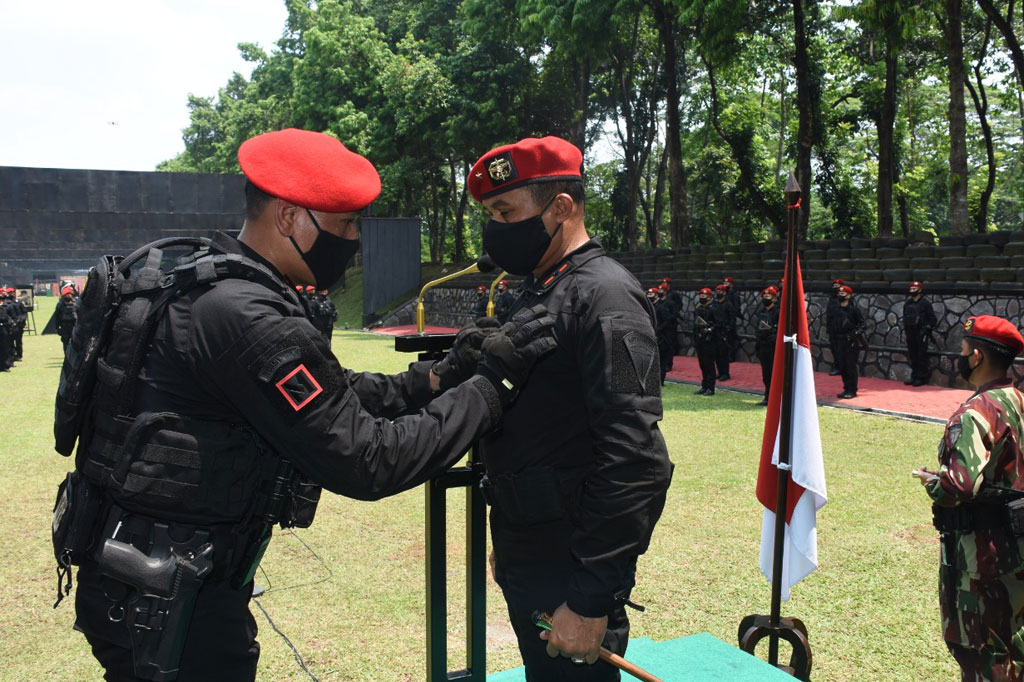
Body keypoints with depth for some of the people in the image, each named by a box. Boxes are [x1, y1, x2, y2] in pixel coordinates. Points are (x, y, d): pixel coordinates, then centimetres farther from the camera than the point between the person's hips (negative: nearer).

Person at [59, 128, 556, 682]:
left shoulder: (201, 280, 6)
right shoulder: (246, 317, -25)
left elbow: (337, 397, 9)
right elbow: (367, 462, -25)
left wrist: (437, 378, -3)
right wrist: (491, 383, -19)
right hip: (165, 602, -10)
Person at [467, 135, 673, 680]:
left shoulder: (603, 296, -18)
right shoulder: (534, 293, 12)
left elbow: (634, 461, -25)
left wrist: (591, 601, -24)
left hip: (570, 574, -9)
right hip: (523, 563, 9)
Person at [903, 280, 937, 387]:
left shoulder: (925, 302, -4)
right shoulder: (908, 303, 13)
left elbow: (932, 318, -4)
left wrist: (927, 328, -10)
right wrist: (905, 329, 13)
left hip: (921, 332, -6)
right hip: (910, 332, 6)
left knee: (921, 356, -5)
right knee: (912, 355, 9)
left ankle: (922, 378, 0)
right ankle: (914, 377, 16)